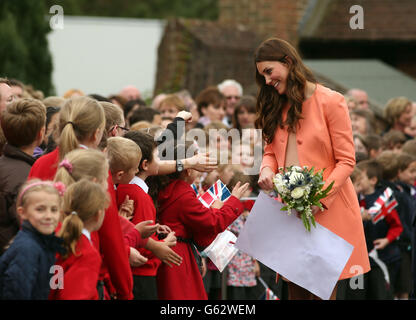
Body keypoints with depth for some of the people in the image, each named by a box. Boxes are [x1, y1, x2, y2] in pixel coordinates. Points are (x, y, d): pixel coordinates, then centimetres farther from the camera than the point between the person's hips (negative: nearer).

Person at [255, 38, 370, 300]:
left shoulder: (330, 102, -7)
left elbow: (346, 160, -9)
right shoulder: (278, 107, 14)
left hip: (327, 209, -6)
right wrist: (267, 169, -6)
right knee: (296, 288, 5)